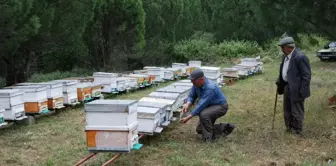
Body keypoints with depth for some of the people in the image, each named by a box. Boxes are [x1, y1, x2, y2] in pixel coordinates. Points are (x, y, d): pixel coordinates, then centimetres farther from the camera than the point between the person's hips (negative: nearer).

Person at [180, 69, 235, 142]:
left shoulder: (210, 88, -36)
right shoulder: (196, 84, -11)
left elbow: (201, 105, -36)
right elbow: (192, 96, 0)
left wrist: (188, 118, -33)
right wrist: (187, 104, -23)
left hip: (220, 107, -9)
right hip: (210, 107, 9)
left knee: (203, 114, -37)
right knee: (199, 130, 10)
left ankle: (209, 137, -15)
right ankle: (224, 127, 21)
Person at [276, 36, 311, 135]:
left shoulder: (300, 57, -23)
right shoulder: (286, 55, 4)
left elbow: (306, 76, -20)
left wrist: (302, 91, -20)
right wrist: (279, 82, 12)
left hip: (296, 89, -9)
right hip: (287, 87, 9)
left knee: (297, 111, 6)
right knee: (287, 109, 21)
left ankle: (297, 131, 22)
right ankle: (289, 127, 37)